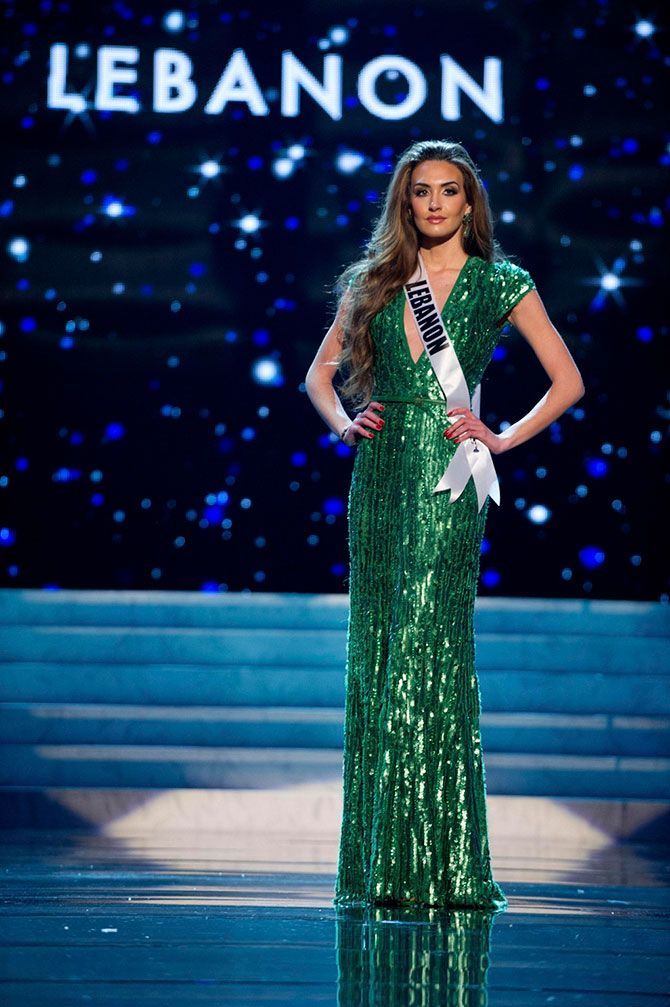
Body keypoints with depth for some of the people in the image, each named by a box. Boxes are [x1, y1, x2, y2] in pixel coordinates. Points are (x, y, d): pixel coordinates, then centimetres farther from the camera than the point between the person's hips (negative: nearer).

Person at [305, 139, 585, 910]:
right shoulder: (373, 282, 13)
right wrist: (344, 422, 2)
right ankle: (377, 866, 9)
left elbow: (568, 382, 6)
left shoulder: (500, 284, 4)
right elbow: (320, 373, 20)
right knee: (374, 648, 3)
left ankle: (434, 861, -8)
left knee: (427, 646, -11)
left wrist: (505, 438, -4)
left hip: (446, 478, -4)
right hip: (379, 471, 4)